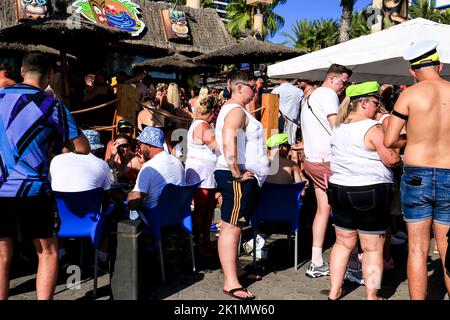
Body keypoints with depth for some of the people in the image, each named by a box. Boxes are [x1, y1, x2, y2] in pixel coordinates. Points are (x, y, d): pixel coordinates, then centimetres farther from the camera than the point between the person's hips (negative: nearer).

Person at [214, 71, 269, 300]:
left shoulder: (231, 109, 21)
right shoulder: (236, 110, -13)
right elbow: (228, 144, -28)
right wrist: (237, 174, -24)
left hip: (244, 178, 11)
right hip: (237, 179, -11)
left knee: (235, 227, 17)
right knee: (231, 228, -10)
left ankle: (234, 270, 28)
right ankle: (230, 283, -9)